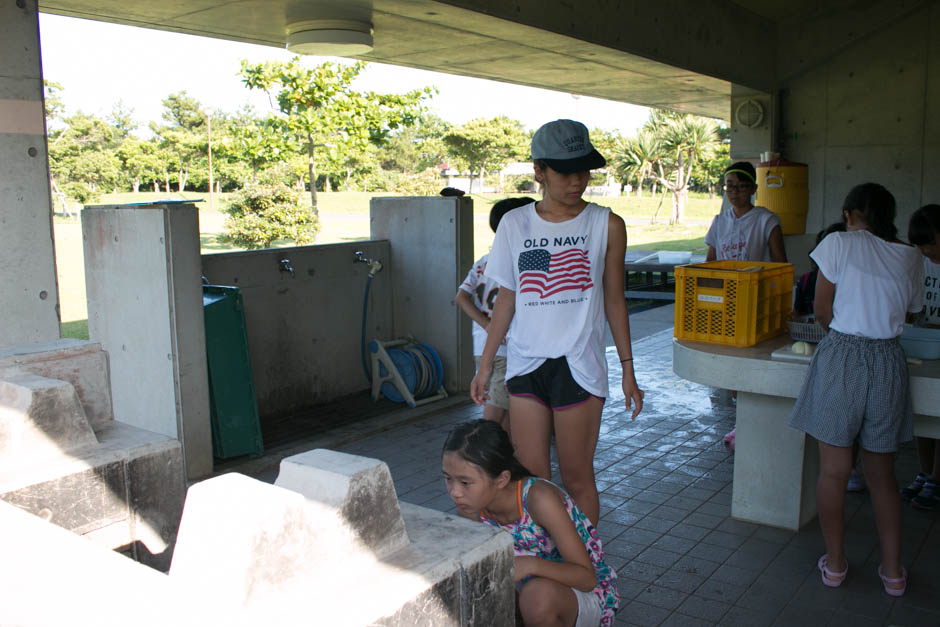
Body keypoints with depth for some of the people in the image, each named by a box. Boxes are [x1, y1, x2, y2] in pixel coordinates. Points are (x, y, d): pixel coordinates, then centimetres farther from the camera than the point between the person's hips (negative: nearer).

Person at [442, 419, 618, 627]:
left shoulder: (539, 498, -30)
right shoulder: (471, 507, -13)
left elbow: (587, 577, -26)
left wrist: (531, 564, -42)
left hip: (586, 594, -5)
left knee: (539, 595, -38)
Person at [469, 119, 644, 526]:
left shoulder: (606, 225, 0)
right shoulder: (515, 224, 4)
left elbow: (613, 300, 6)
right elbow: (507, 298, 10)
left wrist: (628, 370, 5)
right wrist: (485, 365, 10)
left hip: (578, 367, -2)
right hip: (525, 365, 2)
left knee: (577, 478, 6)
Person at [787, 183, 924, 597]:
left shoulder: (838, 244, -5)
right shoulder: (910, 257, 7)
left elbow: (822, 310, -2)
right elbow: (908, 311, 14)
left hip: (841, 359, -4)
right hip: (889, 361, 4)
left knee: (834, 470, 8)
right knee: (882, 472, 16)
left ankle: (835, 563, 20)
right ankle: (892, 571, 23)